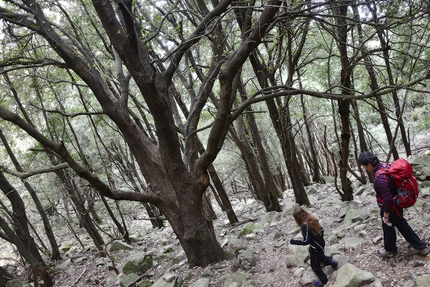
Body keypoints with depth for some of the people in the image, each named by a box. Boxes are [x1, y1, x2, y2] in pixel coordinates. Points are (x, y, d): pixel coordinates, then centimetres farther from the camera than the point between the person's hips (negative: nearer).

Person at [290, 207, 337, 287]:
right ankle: (331, 262, 53)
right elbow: (321, 230, 4)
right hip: (321, 243, 8)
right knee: (320, 256, 38)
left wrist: (293, 241, -21)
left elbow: (306, 241, -30)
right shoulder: (312, 219, -7)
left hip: (315, 248, -8)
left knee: (315, 265, 17)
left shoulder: (304, 226, -31)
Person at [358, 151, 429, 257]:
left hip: (390, 208, -8)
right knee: (402, 225, 25)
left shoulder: (379, 178, -36)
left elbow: (388, 199, -32)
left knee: (388, 228, 17)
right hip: (397, 204, 8)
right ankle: (420, 247, 37)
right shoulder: (384, 166, -7)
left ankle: (390, 249, 42)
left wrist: (386, 215, -18)